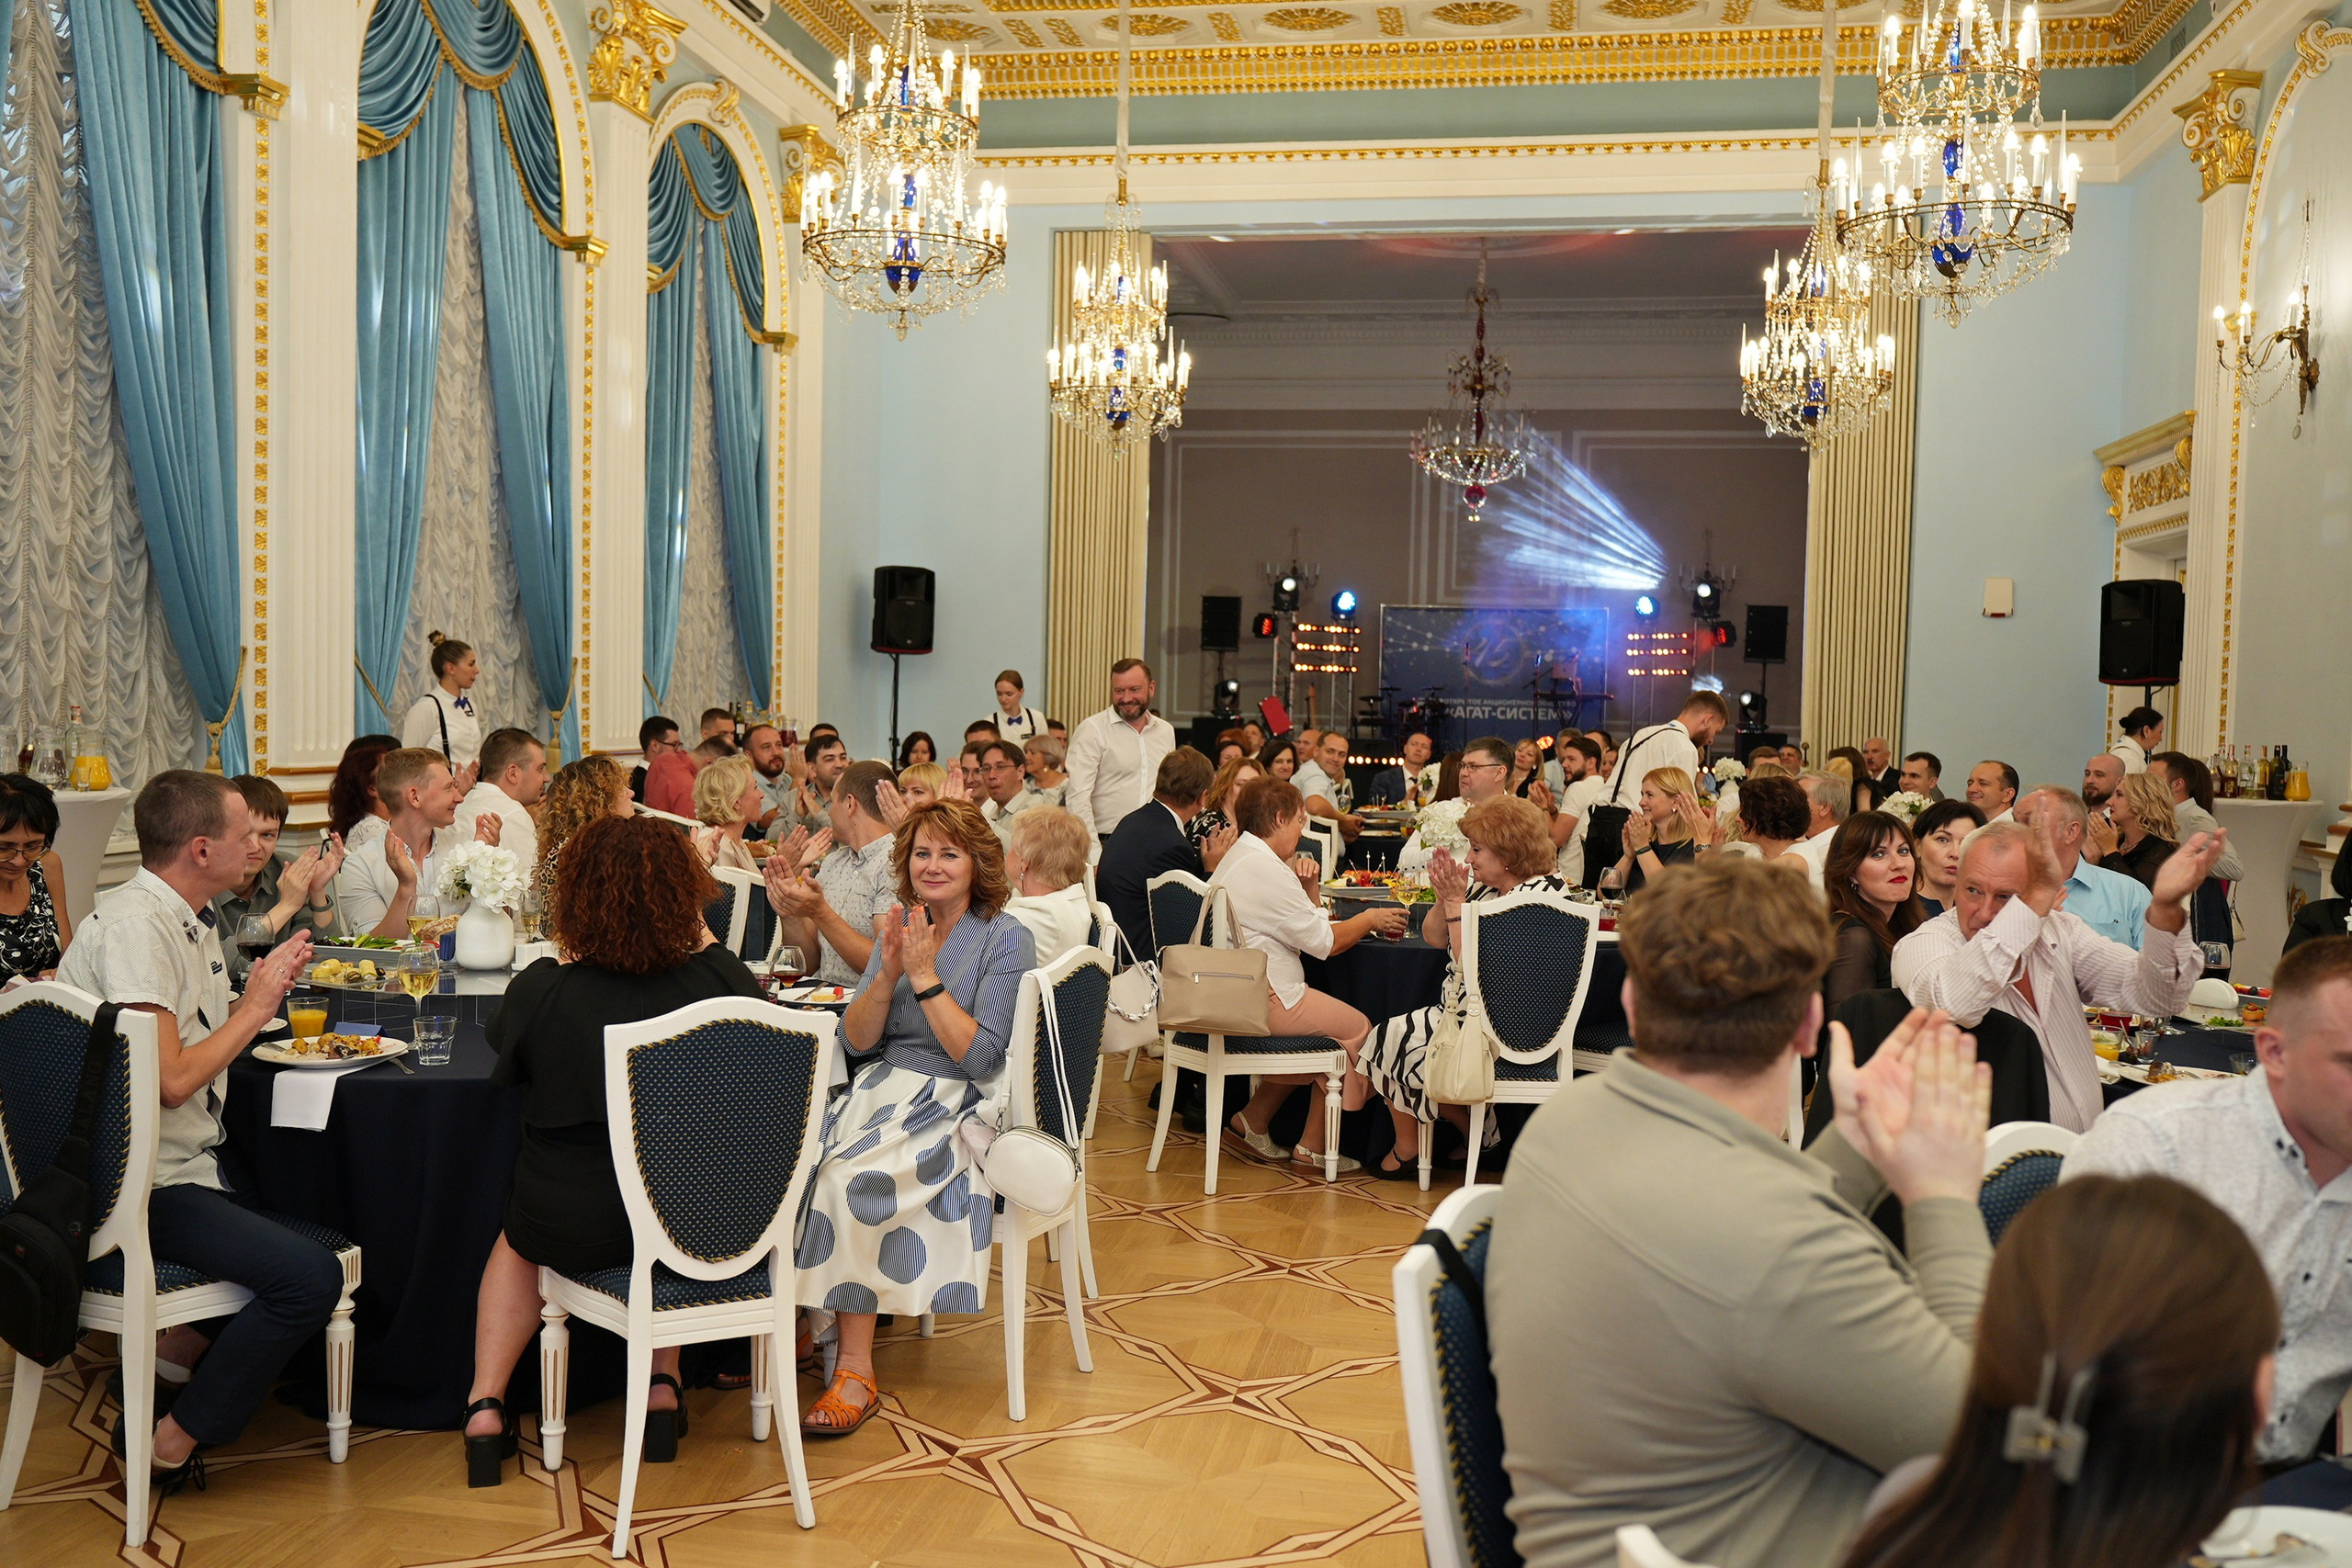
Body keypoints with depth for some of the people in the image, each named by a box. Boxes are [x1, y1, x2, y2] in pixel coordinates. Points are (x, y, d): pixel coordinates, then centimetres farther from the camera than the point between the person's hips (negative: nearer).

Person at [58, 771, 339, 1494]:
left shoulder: (190, 918, 9)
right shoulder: (133, 926, -21)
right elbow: (170, 1080, -26)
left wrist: (266, 991, -4)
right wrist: (254, 1008, -14)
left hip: (194, 1156, 10)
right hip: (142, 1184, -10)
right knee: (309, 1276, -19)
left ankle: (184, 1346, 14)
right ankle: (173, 1441, -2)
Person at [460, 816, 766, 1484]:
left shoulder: (542, 989, -16)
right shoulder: (720, 979, -14)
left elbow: (504, 1055, 8)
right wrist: (699, 934, 17)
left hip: (572, 1227, -1)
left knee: (516, 1243, 34)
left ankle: (486, 1410, 25)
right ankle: (663, 1389, 31)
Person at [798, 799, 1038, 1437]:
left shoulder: (1004, 938, -4)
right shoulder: (900, 926, 13)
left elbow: (979, 1056, -12)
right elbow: (856, 1040, 7)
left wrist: (925, 976, -14)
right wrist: (889, 972, -9)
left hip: (958, 1104, -5)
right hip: (884, 1087, 6)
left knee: (846, 1177, -29)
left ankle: (856, 1372, -19)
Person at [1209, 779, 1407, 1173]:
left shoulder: (1238, 860, 16)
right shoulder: (1265, 869, -18)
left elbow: (1303, 925, 18)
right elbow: (1323, 941, -14)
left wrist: (1306, 886, 2)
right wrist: (1370, 919, 0)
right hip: (1260, 1002, -11)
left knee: (1325, 1026, 23)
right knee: (1357, 1029, 2)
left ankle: (1254, 1119, 21)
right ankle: (1313, 1146, 9)